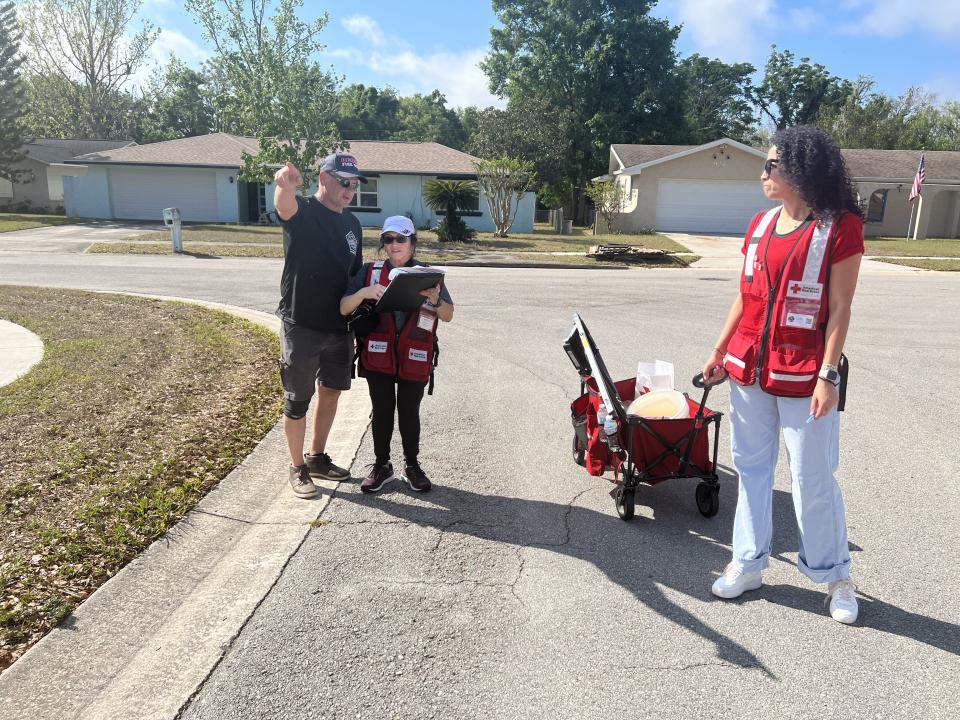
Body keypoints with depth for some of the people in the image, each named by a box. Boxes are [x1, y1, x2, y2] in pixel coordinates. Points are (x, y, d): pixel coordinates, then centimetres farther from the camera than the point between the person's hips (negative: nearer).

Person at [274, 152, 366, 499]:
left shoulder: (352, 224, 10)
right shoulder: (303, 211, -10)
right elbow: (284, 206, -35)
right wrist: (286, 184, -58)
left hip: (339, 326, 7)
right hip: (301, 326, -6)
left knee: (330, 392, 16)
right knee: (297, 400, 4)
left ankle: (317, 457, 34)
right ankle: (298, 468, 21)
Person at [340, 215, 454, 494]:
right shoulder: (370, 272, 3)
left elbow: (448, 316, 3)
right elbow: (343, 309, -2)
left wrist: (435, 299, -19)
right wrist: (363, 293, -21)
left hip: (414, 358, 0)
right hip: (378, 355, 0)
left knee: (409, 411, 8)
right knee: (382, 409, 7)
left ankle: (411, 465, 24)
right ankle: (381, 465, 24)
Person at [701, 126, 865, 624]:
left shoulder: (840, 227, -8)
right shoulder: (761, 225, 8)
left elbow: (840, 308, -10)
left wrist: (828, 375, -14)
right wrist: (719, 351, 12)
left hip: (802, 376, -5)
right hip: (748, 368, 6)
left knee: (813, 480, 5)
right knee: (752, 468, 13)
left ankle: (834, 574, 26)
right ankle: (748, 563, 26)